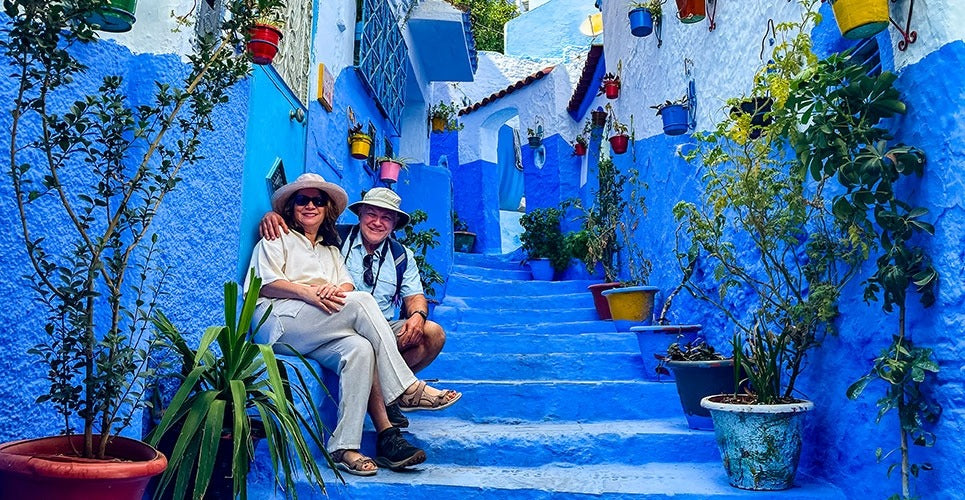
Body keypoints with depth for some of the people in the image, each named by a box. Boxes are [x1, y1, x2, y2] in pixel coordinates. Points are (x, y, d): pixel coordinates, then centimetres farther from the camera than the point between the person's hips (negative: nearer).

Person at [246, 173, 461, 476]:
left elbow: (348, 284, 14)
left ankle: (344, 446, -37)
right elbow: (263, 283, 0)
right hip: (278, 322, -5)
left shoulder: (331, 251, 32)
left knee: (359, 349, -31)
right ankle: (406, 389, -25)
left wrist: (336, 290, -11)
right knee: (362, 301, -26)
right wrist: (308, 292, -17)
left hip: (317, 337, 5)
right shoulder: (278, 240, 18)